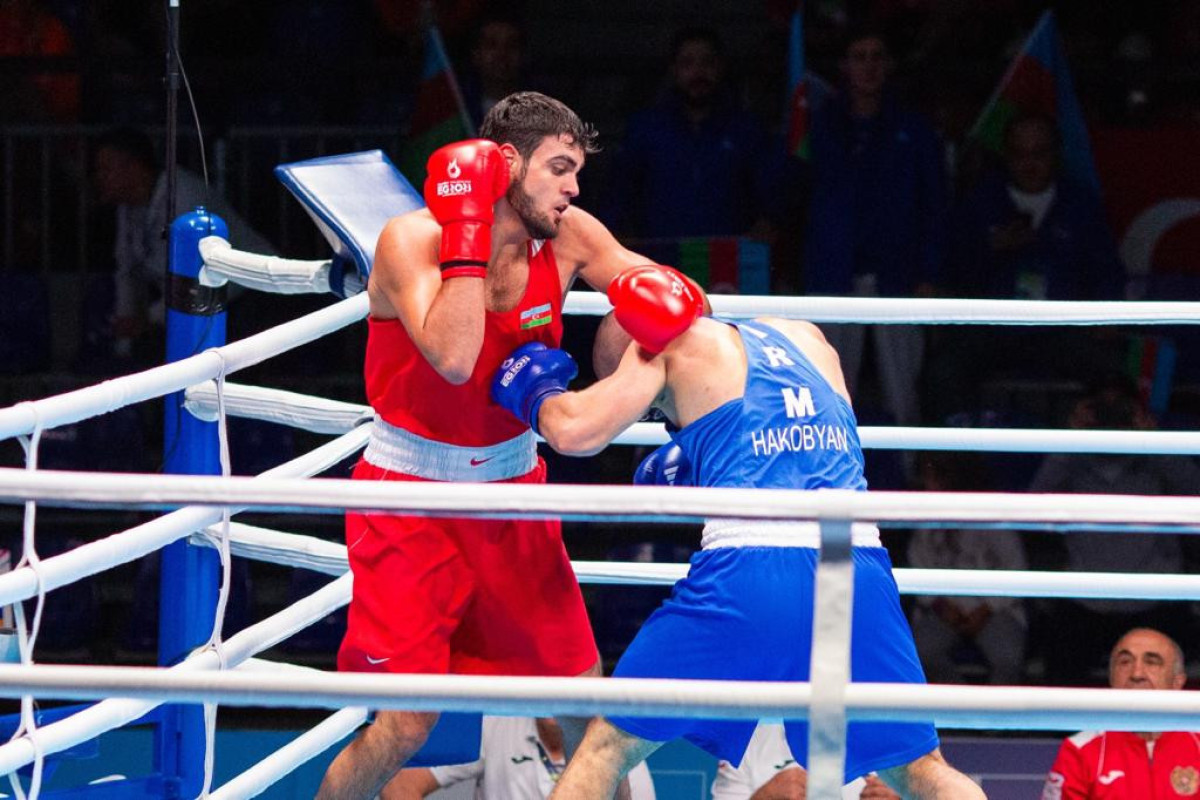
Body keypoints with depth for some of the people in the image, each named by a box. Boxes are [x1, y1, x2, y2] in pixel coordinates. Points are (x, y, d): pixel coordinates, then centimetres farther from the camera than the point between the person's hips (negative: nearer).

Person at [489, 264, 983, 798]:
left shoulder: (673, 342, 12)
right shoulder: (805, 339, 28)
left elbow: (576, 431, 2)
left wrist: (534, 393, 23)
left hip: (748, 566, -4)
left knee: (609, 745, 12)